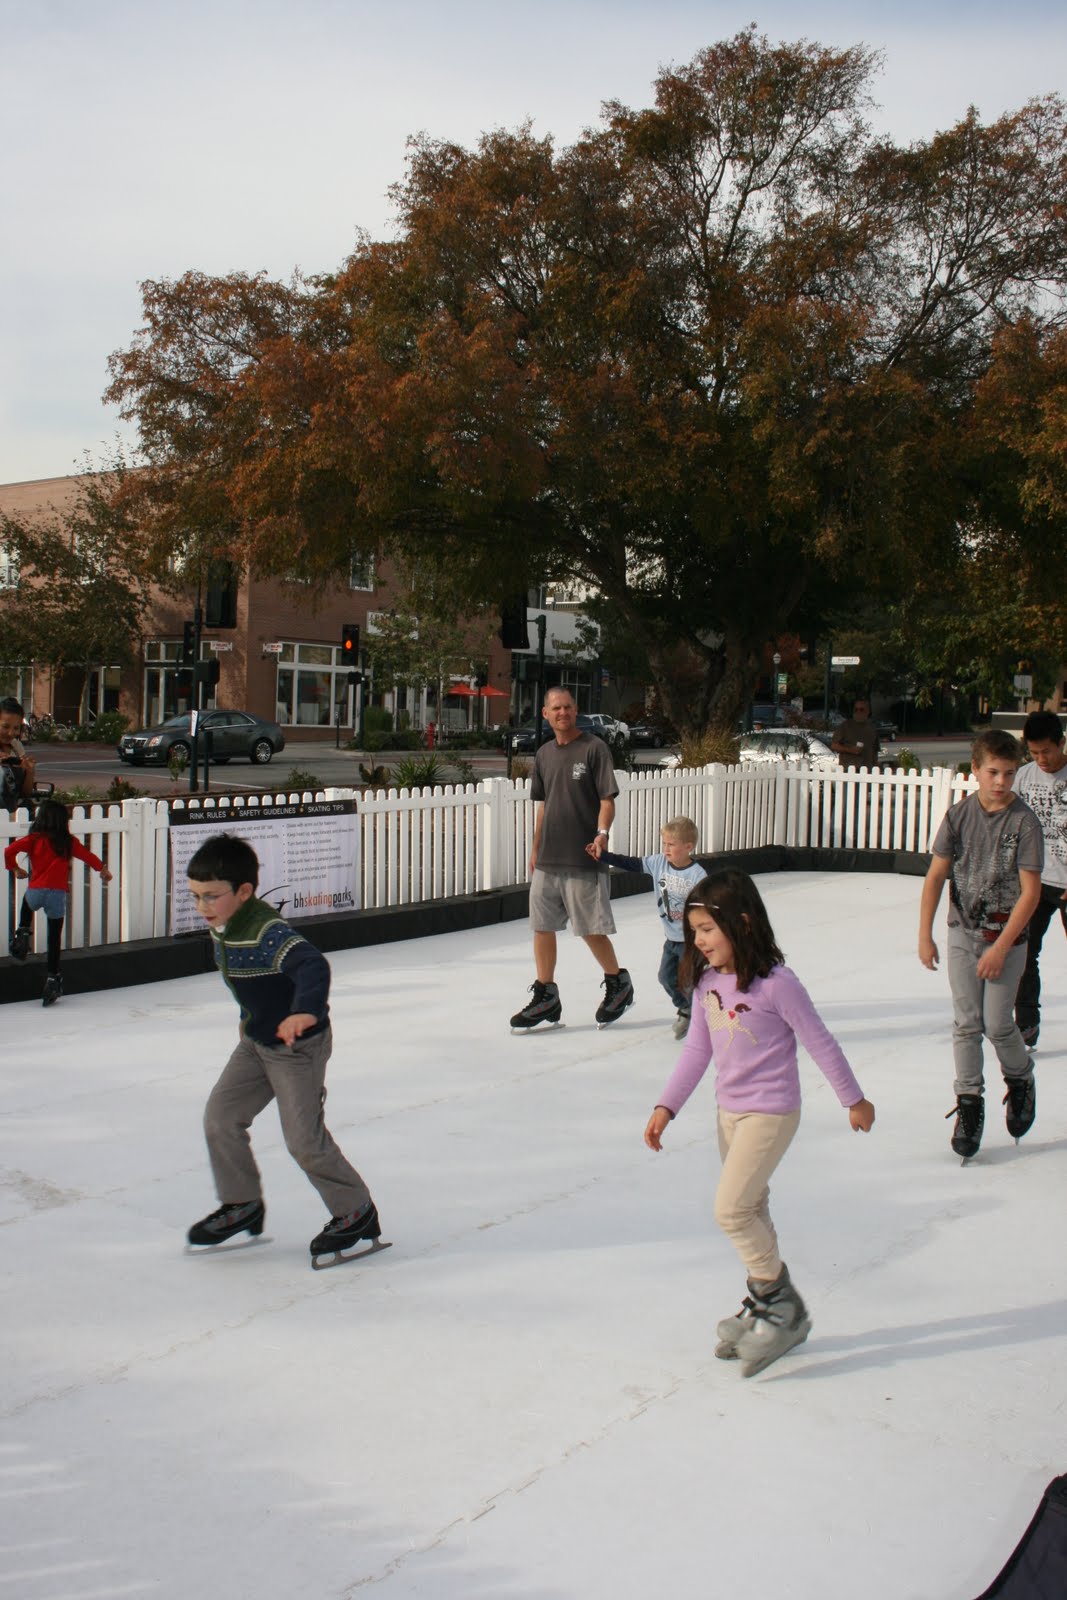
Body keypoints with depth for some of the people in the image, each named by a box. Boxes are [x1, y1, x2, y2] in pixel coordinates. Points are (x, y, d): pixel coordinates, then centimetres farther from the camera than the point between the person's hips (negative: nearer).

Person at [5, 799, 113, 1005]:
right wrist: (103, 869, 34)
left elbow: (10, 850, -5)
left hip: (36, 890, 0)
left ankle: (22, 932, 15)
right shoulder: (68, 841, 6)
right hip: (58, 893, 0)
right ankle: (52, 977, 4)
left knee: (27, 903, 37)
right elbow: (87, 856, 15)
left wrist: (15, 868, 14)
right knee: (54, 936, 5)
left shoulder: (35, 839, 4)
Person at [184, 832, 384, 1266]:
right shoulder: (222, 929, -1)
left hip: (299, 1046, -9)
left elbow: (313, 965, -48)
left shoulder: (268, 933, -31)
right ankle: (243, 1205, 26)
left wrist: (305, 1010, -65)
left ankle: (356, 1213, 15)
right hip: (256, 1042, 9)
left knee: (304, 1139, -5)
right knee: (220, 1118, 7)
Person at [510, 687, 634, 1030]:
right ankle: (545, 997, 18)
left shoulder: (594, 748, -7)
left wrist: (602, 833, -26)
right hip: (547, 859, 6)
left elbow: (607, 798, -10)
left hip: (583, 858, -6)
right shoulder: (544, 754, 12)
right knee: (542, 926, 7)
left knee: (591, 929, 0)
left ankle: (618, 984, 23)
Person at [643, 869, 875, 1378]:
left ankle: (779, 1306, 6)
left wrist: (854, 1100, -1)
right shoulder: (706, 982, 0)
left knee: (731, 1210, -12)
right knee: (750, 1210, 16)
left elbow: (820, 1042, -11)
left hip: (771, 1112, -8)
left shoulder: (775, 983, -21)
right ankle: (766, 1308, 31)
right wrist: (666, 1107, 3)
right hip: (729, 1109, 8)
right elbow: (696, 1049, 8)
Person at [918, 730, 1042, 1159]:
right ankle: (969, 1103, 14)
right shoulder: (959, 815, -2)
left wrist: (1001, 947, -15)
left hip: (1006, 936, -3)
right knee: (966, 1023, 2)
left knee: (997, 1024, -4)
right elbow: (936, 875, 3)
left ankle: (1021, 1080, 25)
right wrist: (924, 935, -1)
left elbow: (1030, 891, -12)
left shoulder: (1024, 822, -11)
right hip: (962, 932, 3)